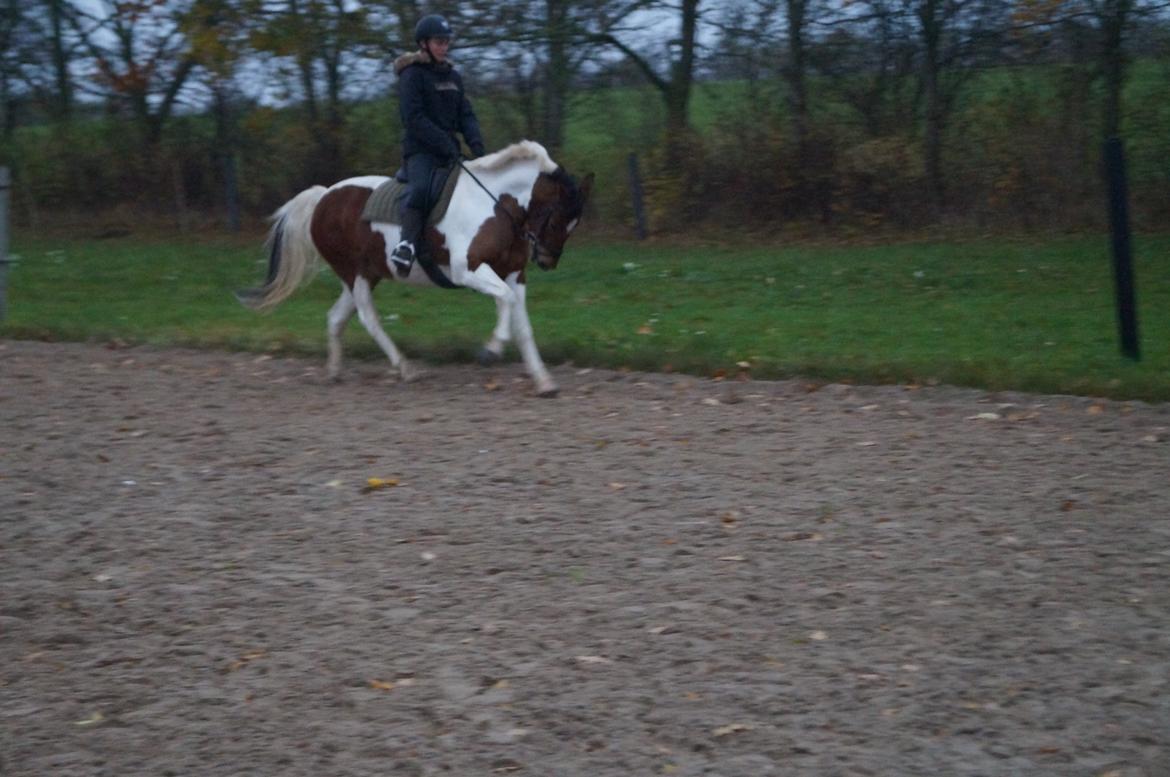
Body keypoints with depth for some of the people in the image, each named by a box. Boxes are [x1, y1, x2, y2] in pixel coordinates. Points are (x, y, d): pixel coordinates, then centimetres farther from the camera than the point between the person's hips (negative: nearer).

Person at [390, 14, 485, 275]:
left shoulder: (452, 76, 16)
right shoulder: (412, 75, -4)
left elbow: (466, 114, 14)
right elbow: (414, 119, -13)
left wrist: (476, 142, -6)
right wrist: (446, 145, -18)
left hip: (449, 151, 7)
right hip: (420, 150, -7)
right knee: (420, 187, -34)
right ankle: (408, 244, -40)